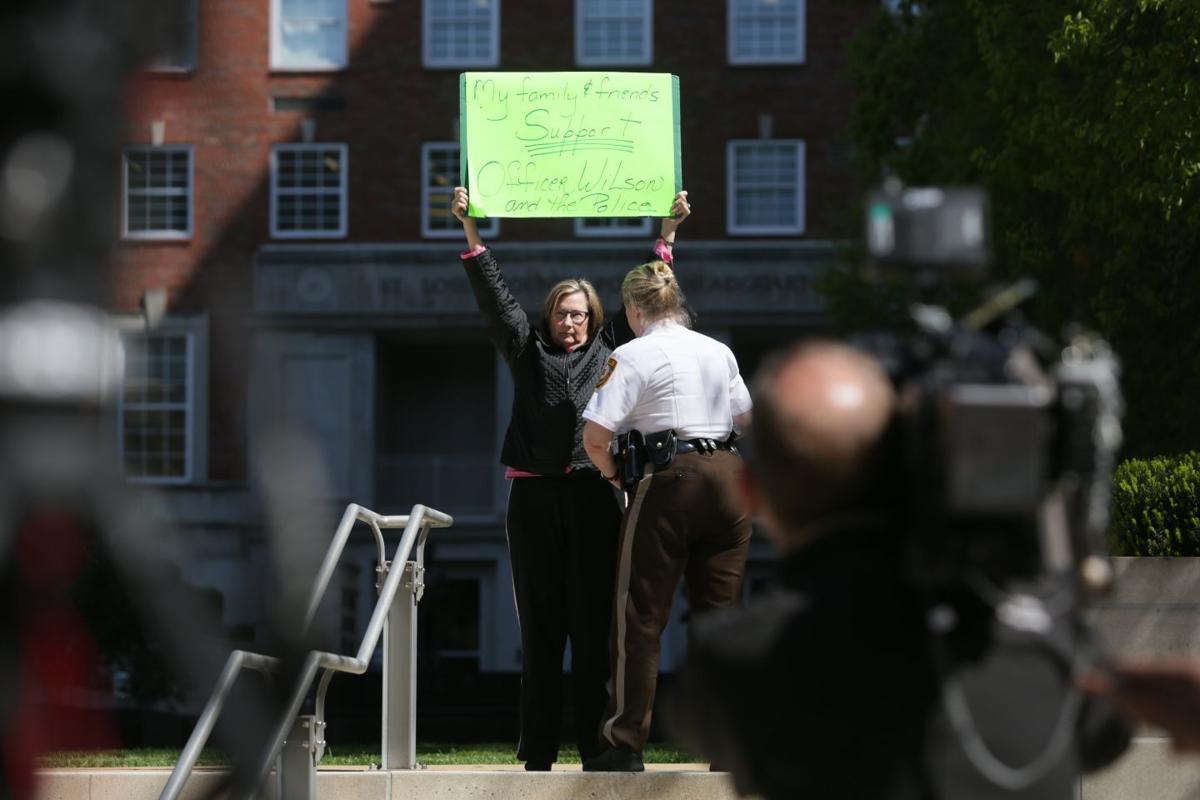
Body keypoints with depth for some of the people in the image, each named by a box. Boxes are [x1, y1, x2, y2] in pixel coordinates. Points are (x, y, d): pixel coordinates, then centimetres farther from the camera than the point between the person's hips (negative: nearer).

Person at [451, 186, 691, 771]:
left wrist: (668, 233, 14)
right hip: (534, 495, 1)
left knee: (593, 622, -3)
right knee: (540, 623, 2)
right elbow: (494, 296, 11)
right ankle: (538, 751, 2)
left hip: (592, 496, -1)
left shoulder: (608, 349, 16)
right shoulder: (528, 349, 16)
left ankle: (597, 747, -3)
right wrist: (470, 230, 5)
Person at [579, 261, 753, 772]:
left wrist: (611, 471, 6)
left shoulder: (634, 356, -5)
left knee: (641, 618, 2)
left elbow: (595, 435, -12)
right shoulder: (719, 352, 13)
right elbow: (745, 419, 25)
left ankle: (626, 744, 3)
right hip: (727, 476, 6)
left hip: (668, 481, -5)